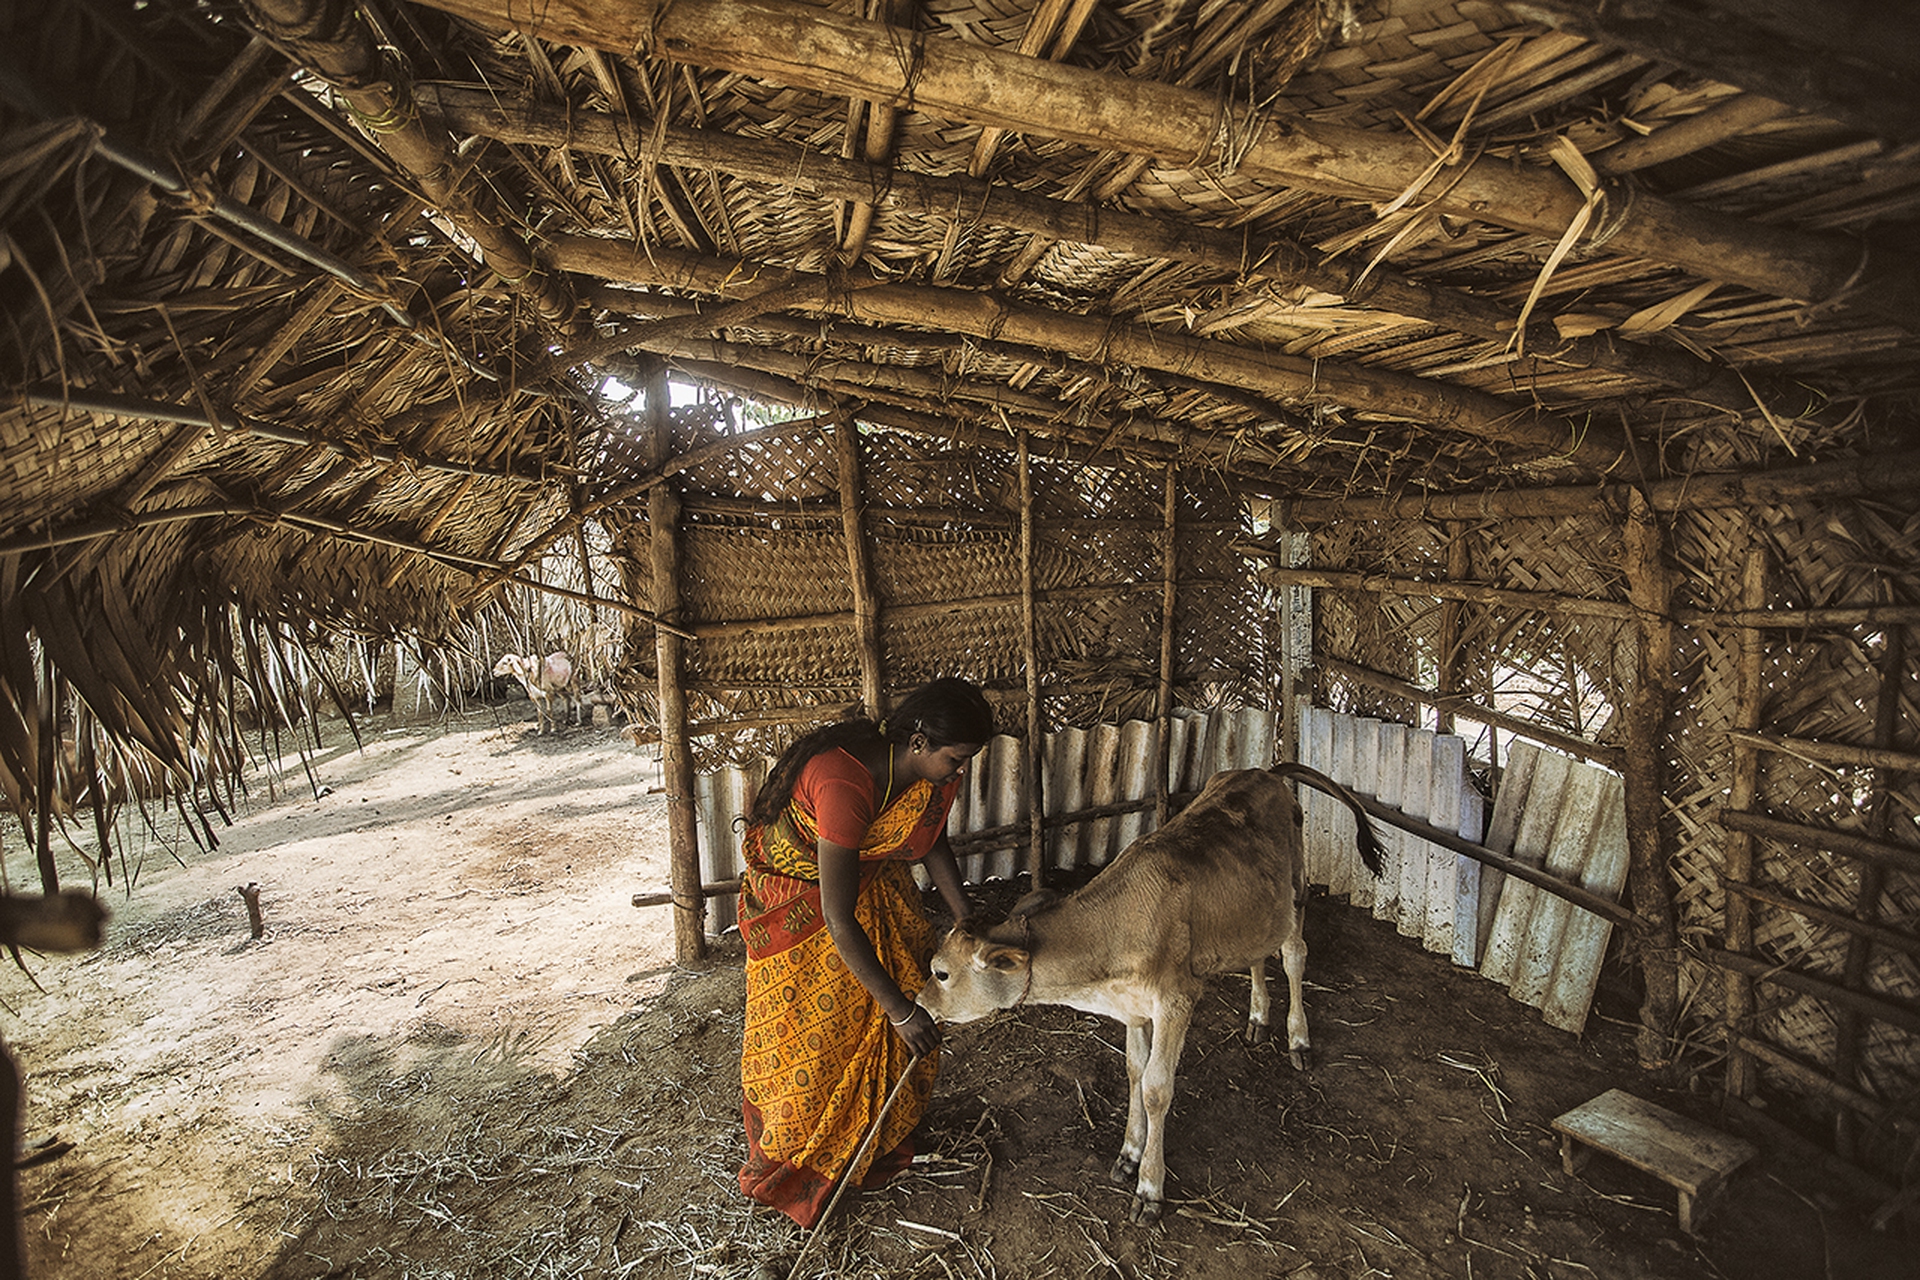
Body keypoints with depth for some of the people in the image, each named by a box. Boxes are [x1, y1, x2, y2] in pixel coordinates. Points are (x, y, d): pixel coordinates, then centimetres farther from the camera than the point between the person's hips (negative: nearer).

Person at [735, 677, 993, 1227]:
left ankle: (883, 1138, 37)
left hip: (872, 880, 7)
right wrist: (899, 1009, -33)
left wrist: (969, 922, -1)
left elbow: (932, 840, 3)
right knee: (806, 1034, 6)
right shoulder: (846, 784, -42)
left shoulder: (932, 769, -18)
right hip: (797, 898, -6)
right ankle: (783, 1162, 34)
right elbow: (838, 919, -38)